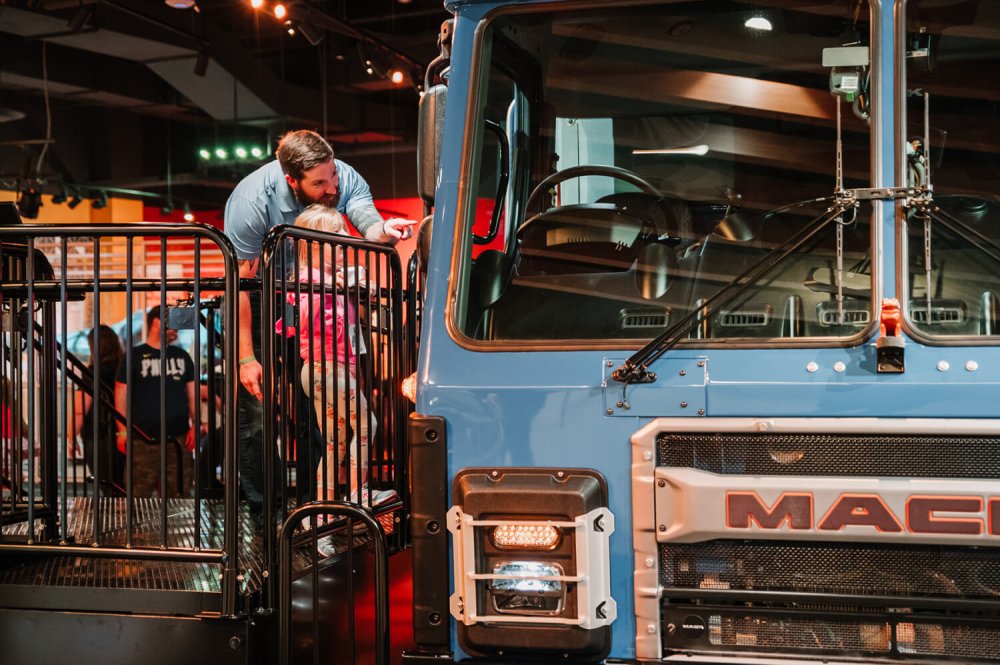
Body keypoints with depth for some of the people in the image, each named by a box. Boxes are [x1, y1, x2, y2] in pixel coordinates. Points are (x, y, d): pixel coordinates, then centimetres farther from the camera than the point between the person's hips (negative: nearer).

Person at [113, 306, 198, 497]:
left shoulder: (182, 356, 15)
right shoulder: (134, 356, 3)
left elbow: (192, 392, 15)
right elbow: (121, 393, -1)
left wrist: (195, 425, 3)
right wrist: (123, 429, -9)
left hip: (179, 439, 4)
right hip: (144, 442, -4)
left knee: (178, 494, 6)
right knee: (140, 495, -5)